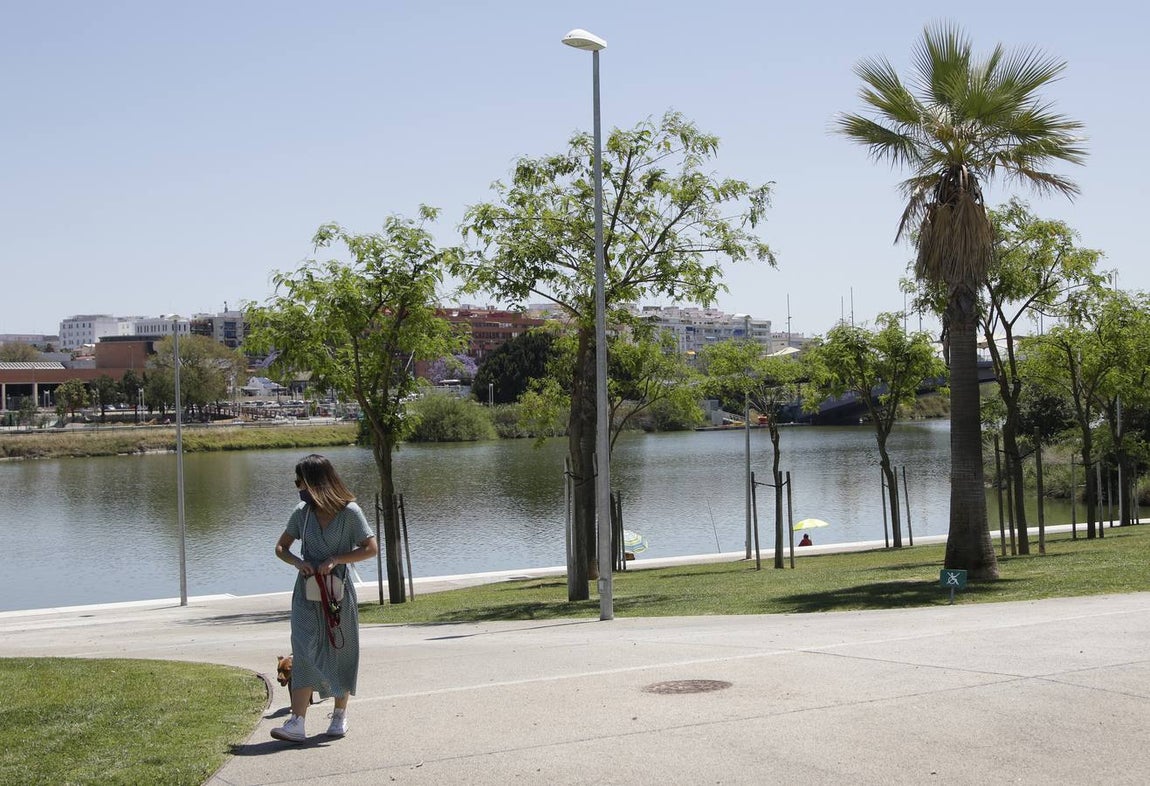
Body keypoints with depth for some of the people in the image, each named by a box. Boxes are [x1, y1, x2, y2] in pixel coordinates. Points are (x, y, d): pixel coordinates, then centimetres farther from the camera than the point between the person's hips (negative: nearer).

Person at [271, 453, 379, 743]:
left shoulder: (349, 512, -7)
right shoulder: (302, 512, 4)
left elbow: (371, 548, -9)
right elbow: (281, 547, 12)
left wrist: (335, 559, -18)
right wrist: (299, 562, -10)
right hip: (307, 593, 2)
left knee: (341, 652, 8)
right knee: (304, 653, -10)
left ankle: (340, 716, 24)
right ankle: (297, 723, -17)